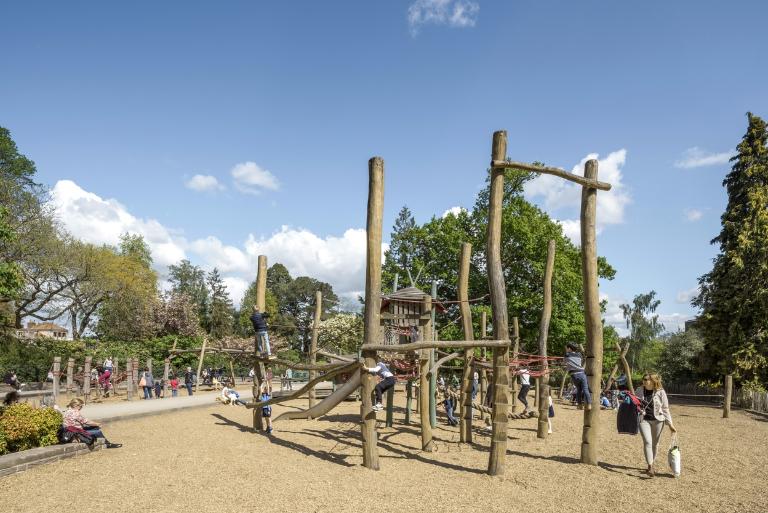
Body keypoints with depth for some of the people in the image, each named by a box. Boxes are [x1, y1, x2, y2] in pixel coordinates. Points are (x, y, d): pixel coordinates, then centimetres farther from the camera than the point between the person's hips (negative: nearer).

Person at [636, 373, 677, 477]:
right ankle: (650, 467, -15)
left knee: (655, 444, 10)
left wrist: (670, 424, -2)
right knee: (647, 442, -15)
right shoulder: (639, 390, -1)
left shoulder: (660, 392, -6)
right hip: (644, 420, 0)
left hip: (657, 420, 0)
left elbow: (665, 409, 0)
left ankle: (651, 465, 27)